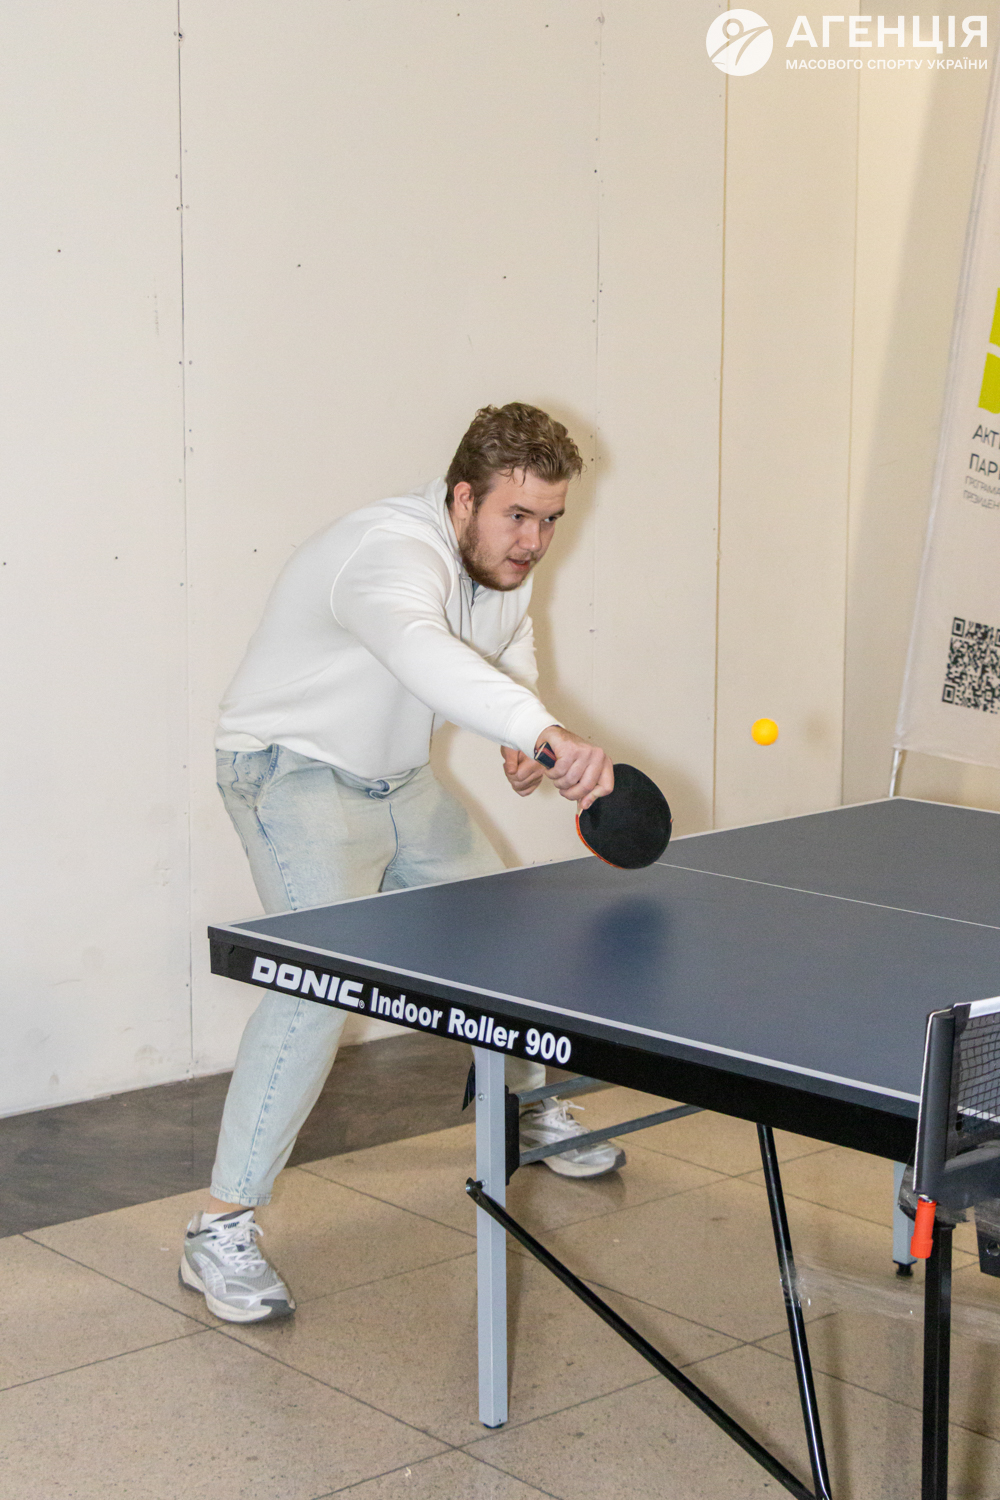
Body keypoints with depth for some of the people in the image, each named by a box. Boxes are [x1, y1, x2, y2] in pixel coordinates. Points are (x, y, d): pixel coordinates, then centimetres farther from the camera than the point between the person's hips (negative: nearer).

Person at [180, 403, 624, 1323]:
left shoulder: (504, 560, -3)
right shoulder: (395, 554, -32)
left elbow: (507, 647, 19)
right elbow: (426, 655, -55)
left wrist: (519, 747, -1)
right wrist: (547, 734, -70)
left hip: (397, 779, 9)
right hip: (294, 770, -9)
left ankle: (529, 1108, 45)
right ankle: (221, 1232, -20)